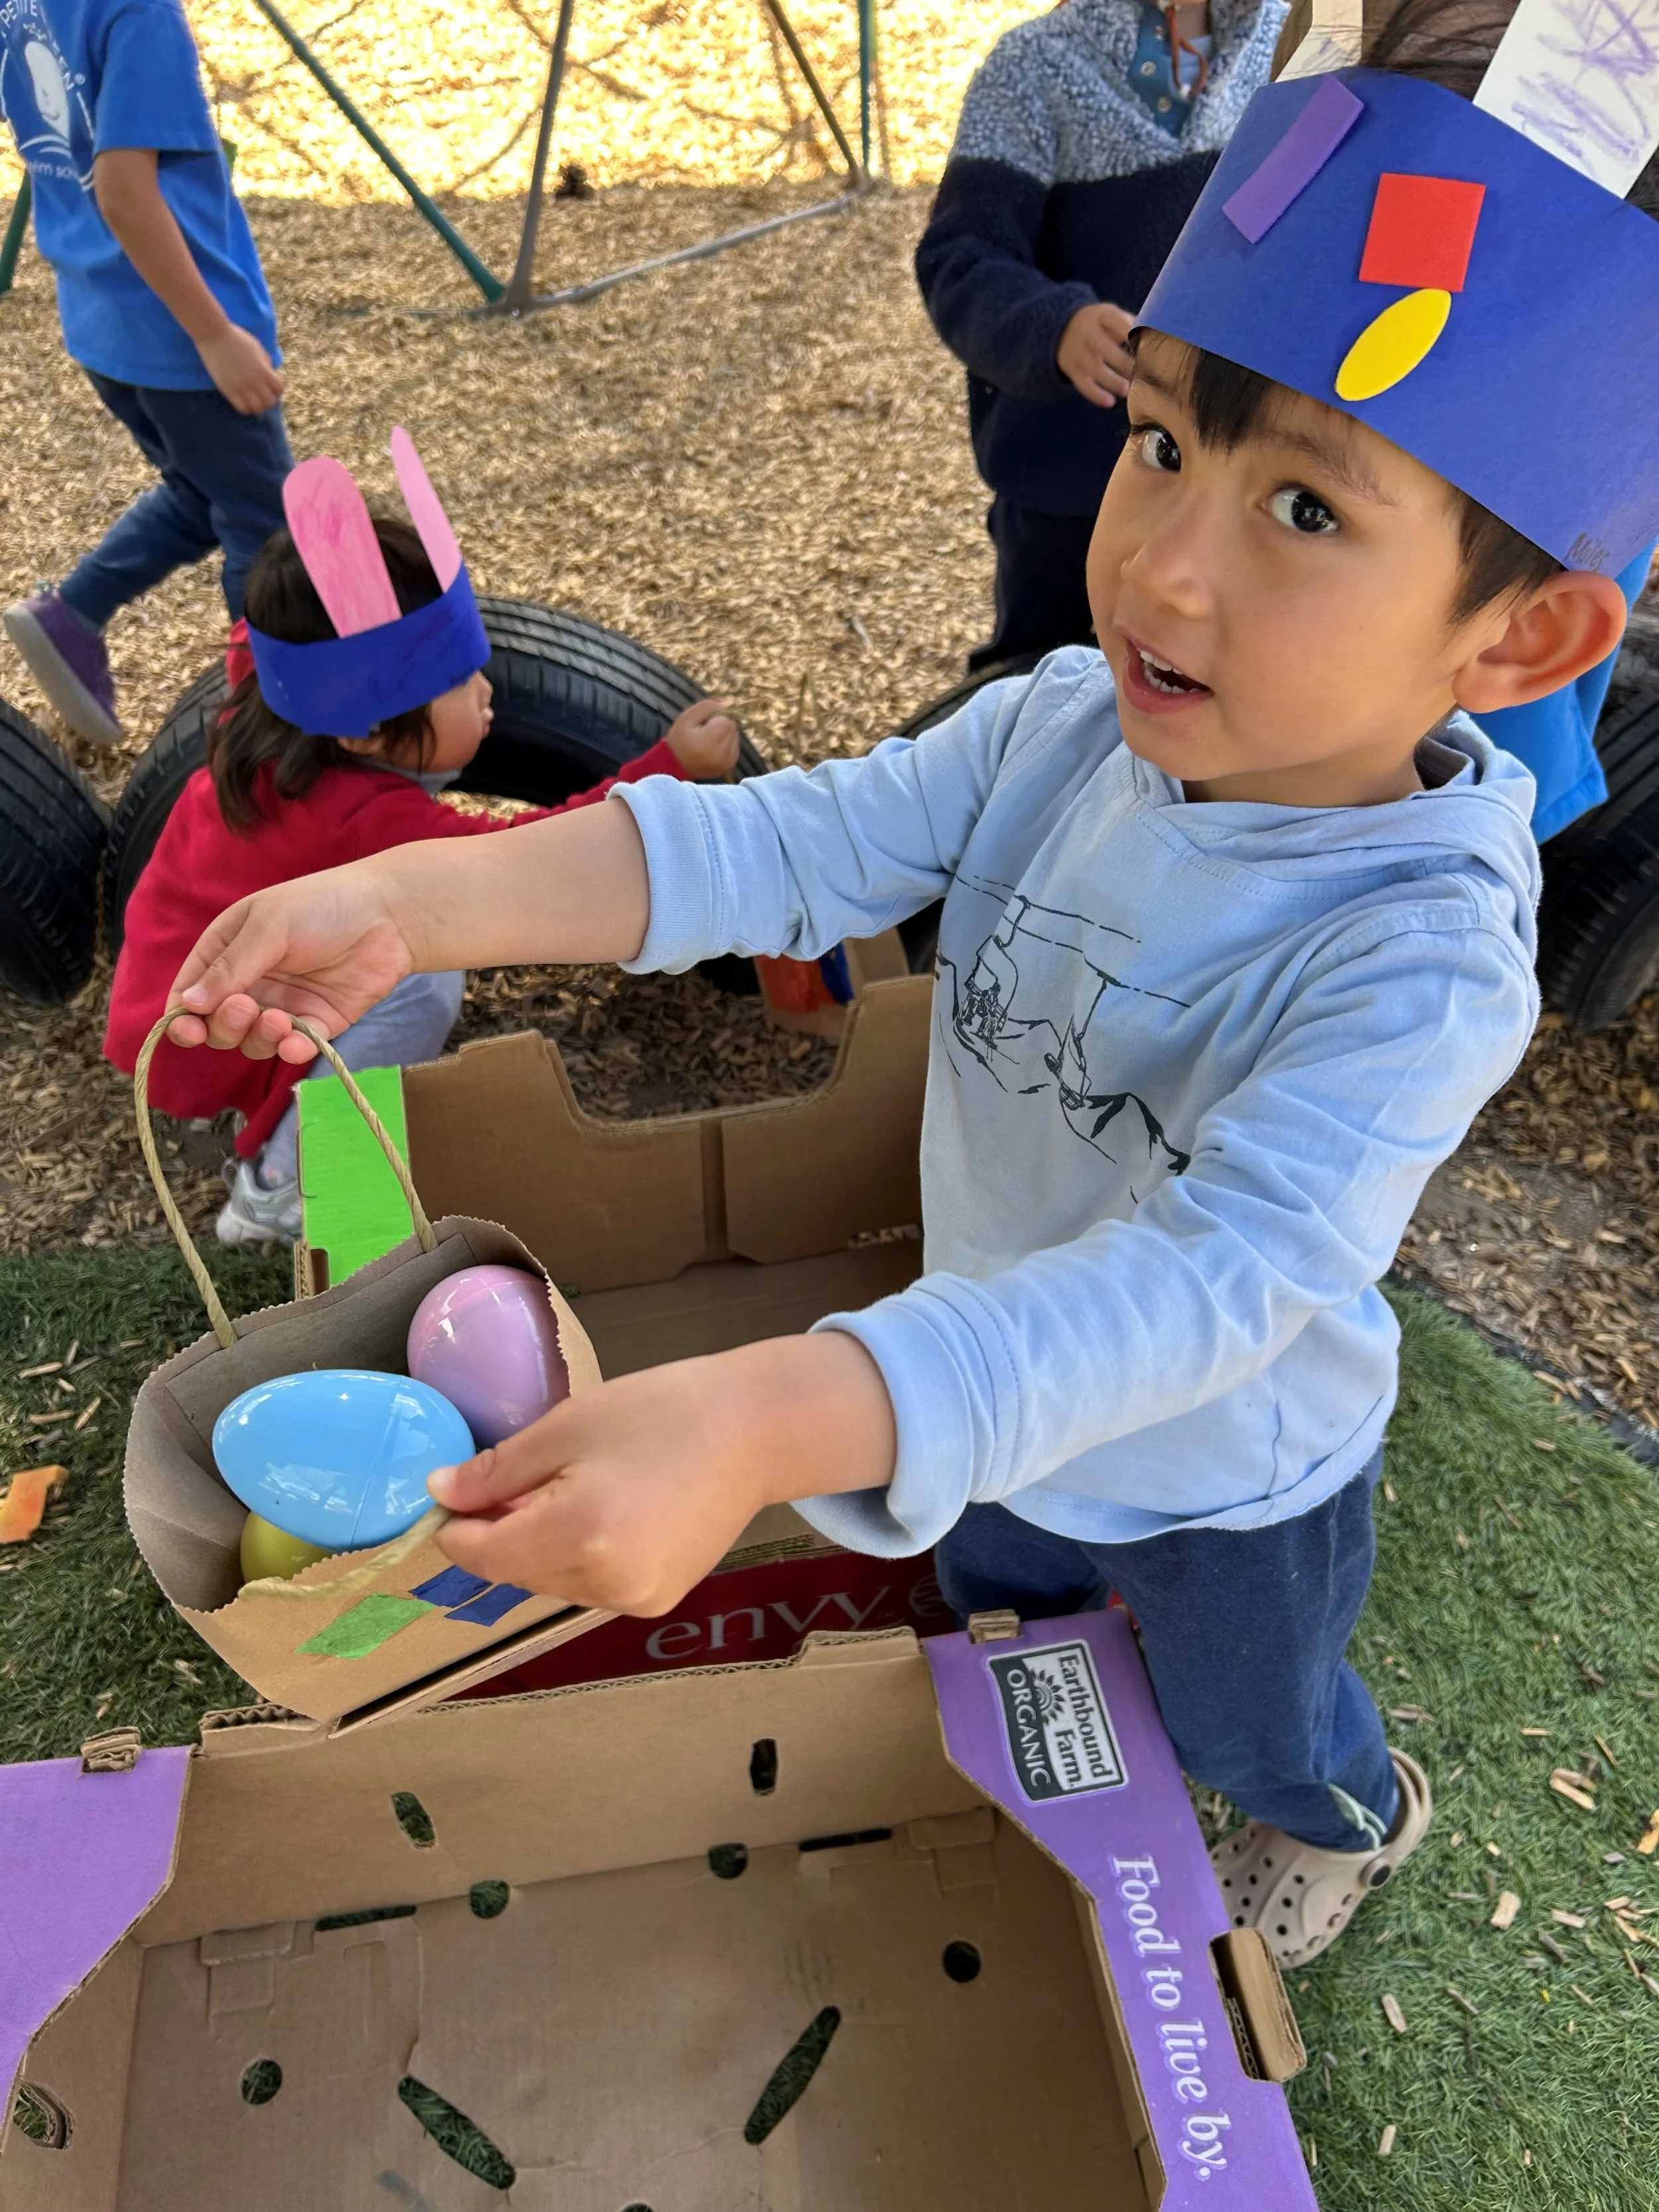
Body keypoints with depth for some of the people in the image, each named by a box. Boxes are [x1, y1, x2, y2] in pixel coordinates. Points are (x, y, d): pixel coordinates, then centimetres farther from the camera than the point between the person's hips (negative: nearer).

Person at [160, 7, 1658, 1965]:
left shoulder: (1418, 960, -38)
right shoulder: (1066, 728, -21)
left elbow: (1210, 1283, -48)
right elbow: (798, 844, -22)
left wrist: (761, 1426, -62)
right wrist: (416, 896, -34)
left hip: (1228, 1476, -4)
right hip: (984, 1399, 4)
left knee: (1245, 1726, 29)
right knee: (995, 1596, 35)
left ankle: (1351, 1818, 68)